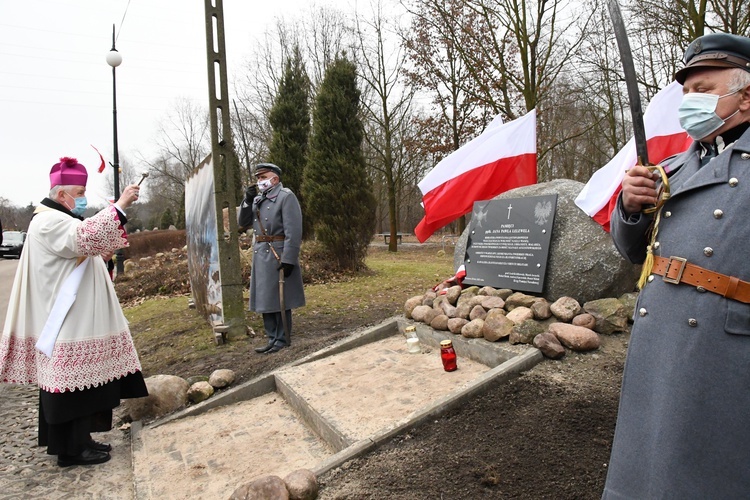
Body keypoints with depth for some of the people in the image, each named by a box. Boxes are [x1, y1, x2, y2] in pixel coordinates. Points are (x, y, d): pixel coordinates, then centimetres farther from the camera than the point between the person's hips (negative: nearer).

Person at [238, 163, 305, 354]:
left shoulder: (286, 196, -8)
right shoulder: (258, 199, 14)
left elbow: (293, 231, -16)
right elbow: (242, 224, 13)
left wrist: (288, 259, -21)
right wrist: (247, 201, 0)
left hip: (277, 255, -8)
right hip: (260, 255, 8)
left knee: (280, 299, 1)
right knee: (265, 299, 12)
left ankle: (283, 340, 13)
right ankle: (273, 339, 22)